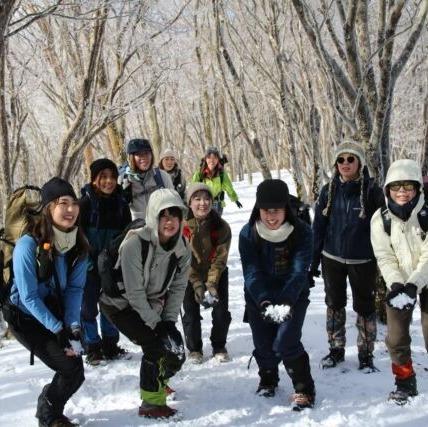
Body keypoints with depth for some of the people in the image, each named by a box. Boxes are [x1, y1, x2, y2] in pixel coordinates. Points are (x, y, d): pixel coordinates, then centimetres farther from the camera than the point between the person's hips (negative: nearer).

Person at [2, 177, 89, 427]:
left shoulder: (80, 245, -8)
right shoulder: (29, 245, -26)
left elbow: (75, 288, -5)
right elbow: (29, 297, -22)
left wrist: (73, 327, -18)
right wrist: (58, 330, -24)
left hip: (57, 314, 5)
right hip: (26, 317, -5)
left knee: (75, 372, -3)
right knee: (71, 370, -14)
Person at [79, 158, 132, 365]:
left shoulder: (121, 204, 3)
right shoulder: (85, 203, -10)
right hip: (90, 264, -4)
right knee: (89, 304, 1)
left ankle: (110, 345, 25)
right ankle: (93, 348, 12)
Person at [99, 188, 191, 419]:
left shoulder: (182, 249, -11)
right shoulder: (135, 244, -31)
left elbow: (178, 288, -3)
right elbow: (134, 292, -27)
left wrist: (169, 321, -11)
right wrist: (156, 324, -22)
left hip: (151, 305, 6)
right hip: (119, 304, -6)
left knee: (176, 352, 2)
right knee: (155, 345, -19)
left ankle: (157, 382, 36)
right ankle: (151, 403, -2)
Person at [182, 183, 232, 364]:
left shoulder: (222, 226, -19)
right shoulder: (183, 226, -21)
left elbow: (220, 258, -17)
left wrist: (212, 284, -26)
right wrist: (197, 285, -24)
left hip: (217, 273, 1)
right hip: (190, 274, -1)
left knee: (221, 312, -2)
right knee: (191, 313, -3)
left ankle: (219, 347, 19)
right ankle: (194, 349, 18)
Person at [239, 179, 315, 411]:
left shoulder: (302, 232, -17)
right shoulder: (248, 234, -14)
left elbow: (299, 271, -24)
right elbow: (251, 273, -20)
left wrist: (286, 301, -39)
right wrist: (265, 302, -36)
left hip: (293, 296, -2)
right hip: (259, 298, 2)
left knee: (285, 343, -17)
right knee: (263, 345, 5)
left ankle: (304, 389, 4)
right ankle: (268, 379, 37)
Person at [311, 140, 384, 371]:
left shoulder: (371, 190, -9)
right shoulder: (329, 190, -1)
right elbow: (318, 227, 3)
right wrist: (313, 261, 1)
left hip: (362, 260, -3)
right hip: (332, 258, 3)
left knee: (364, 306, 7)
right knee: (334, 304, 14)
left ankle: (366, 354, 21)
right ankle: (336, 349, 29)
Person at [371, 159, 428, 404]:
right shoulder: (381, 219, -12)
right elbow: (385, 258, -11)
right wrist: (396, 285, -25)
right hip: (399, 282, 2)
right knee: (396, 338, 1)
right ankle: (405, 384, 21)